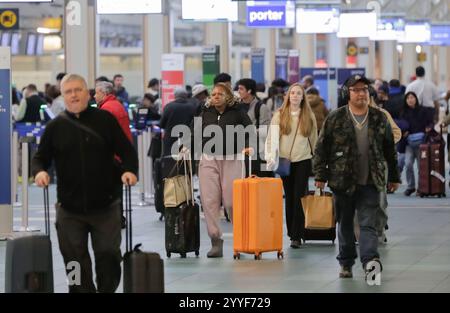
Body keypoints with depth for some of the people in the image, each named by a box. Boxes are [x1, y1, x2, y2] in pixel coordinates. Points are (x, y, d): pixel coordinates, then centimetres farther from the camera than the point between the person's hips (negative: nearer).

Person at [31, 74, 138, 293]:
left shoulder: (104, 120, 2)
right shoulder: (55, 127, 6)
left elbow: (126, 150, 2)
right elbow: (41, 157, 9)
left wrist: (129, 170, -16)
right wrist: (39, 171, -13)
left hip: (105, 206, -1)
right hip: (69, 208, 1)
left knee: (109, 256, 2)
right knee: (75, 260, 4)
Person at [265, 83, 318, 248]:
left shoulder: (309, 116, 5)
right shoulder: (279, 115, 2)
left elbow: (314, 139, 11)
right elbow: (272, 137, -6)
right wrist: (271, 156, -19)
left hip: (303, 160, -1)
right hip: (285, 160, 1)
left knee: (299, 197, -7)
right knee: (289, 197, 8)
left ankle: (297, 236, -7)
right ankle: (291, 232, 17)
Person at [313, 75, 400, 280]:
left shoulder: (379, 119, 5)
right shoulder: (336, 118, -1)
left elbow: (390, 150, 13)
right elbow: (322, 148, 1)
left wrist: (394, 177, 14)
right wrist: (320, 176, -4)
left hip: (370, 183, 0)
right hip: (343, 181, 0)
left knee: (368, 224, -9)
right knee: (345, 224, 10)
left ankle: (369, 260, -20)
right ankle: (346, 263, 20)